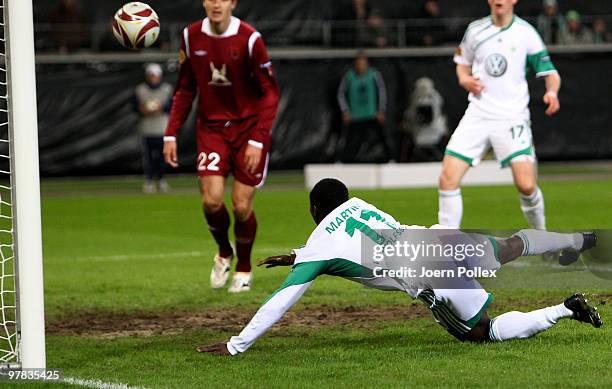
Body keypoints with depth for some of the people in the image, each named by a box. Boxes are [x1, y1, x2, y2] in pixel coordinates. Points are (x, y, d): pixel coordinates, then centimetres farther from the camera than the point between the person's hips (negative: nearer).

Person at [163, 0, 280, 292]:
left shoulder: (250, 39, -15)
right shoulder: (191, 37, -3)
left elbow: (270, 93, -11)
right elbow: (185, 90, 9)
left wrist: (257, 140, -19)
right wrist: (171, 134, 1)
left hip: (248, 128, -2)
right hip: (211, 128, 2)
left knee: (242, 206, -4)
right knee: (211, 200, -13)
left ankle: (244, 269, 22)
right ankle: (223, 253, 19)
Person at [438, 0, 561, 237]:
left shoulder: (526, 33, -2)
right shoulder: (475, 30, 7)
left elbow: (550, 73, 2)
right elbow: (463, 62, 23)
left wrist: (552, 92, -20)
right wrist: (465, 80, 1)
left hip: (512, 118, -3)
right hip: (477, 115, 3)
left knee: (526, 185, -15)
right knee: (448, 179, -9)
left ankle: (540, 235, 13)